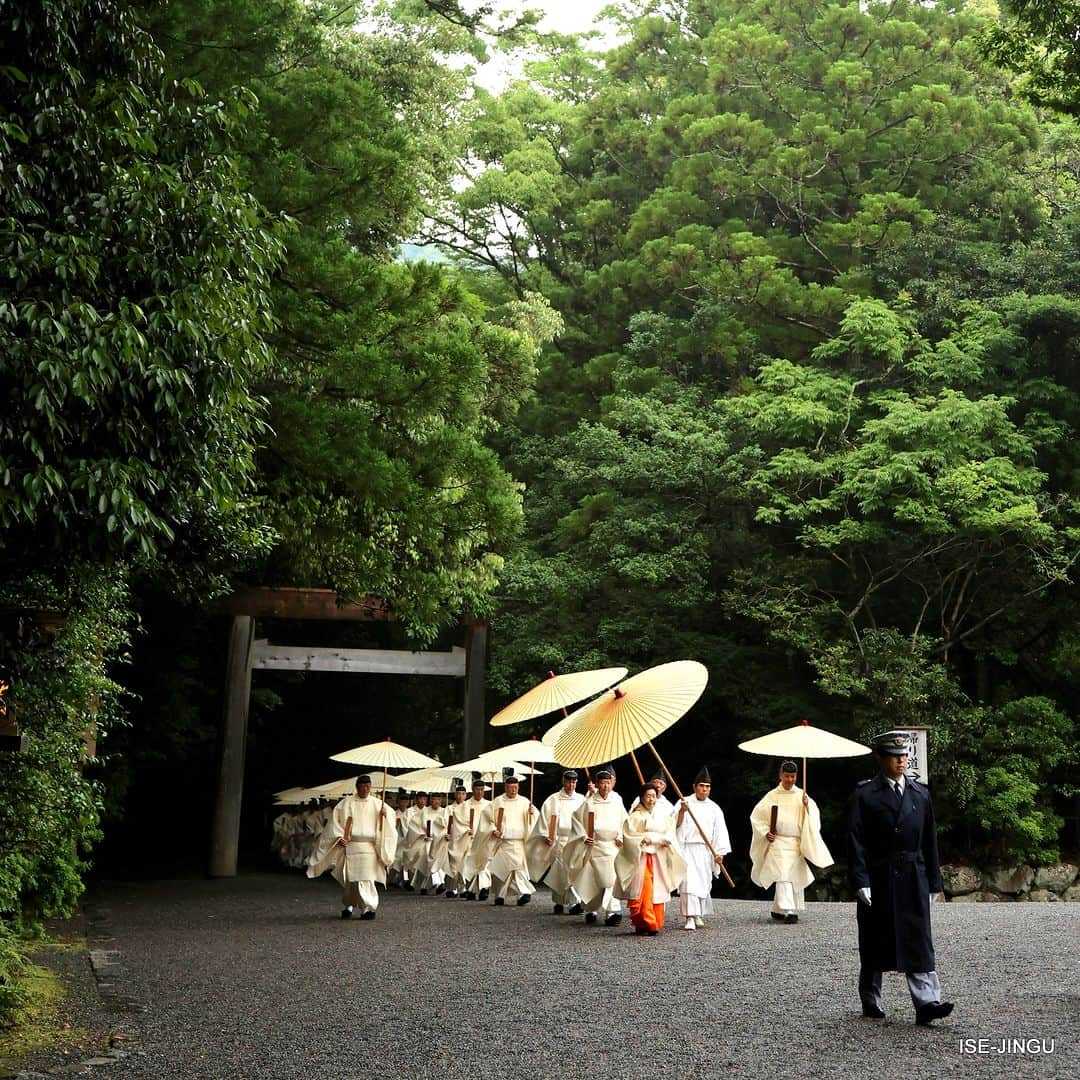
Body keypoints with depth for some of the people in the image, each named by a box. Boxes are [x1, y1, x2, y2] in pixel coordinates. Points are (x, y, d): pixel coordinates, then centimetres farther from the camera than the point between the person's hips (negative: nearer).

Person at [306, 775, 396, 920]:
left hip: (368, 846, 0)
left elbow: (391, 813, 17)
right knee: (349, 879, 3)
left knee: (366, 877, -9)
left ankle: (368, 908, -9)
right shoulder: (347, 803, 3)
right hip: (349, 845, 0)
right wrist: (339, 837, -10)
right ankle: (348, 906, 20)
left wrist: (385, 814, -5)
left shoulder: (377, 803, 8)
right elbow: (335, 821, 2)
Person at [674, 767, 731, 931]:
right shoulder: (685, 803, 3)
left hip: (706, 850, 3)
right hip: (688, 848, -3)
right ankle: (690, 918, -17)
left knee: (704, 883, 8)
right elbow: (677, 825, -5)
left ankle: (699, 915, 24)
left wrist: (720, 852, -1)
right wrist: (682, 811, -23)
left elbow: (720, 831, 8)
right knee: (688, 881, -13)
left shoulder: (714, 809, 11)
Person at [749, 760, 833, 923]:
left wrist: (807, 806, -19)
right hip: (778, 842, -4)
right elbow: (757, 816, 6)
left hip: (797, 843, 4)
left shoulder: (801, 795, 6)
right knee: (783, 876, -15)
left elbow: (814, 815, 0)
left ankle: (777, 910, 22)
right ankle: (787, 911, -21)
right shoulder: (772, 796, 1)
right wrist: (766, 832, -6)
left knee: (795, 877, 8)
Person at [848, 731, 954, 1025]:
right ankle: (870, 1001, 22)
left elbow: (930, 839, 12)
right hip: (878, 878, -2)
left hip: (913, 878, 3)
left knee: (919, 940, -5)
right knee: (875, 942, 8)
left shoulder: (920, 793, 9)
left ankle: (927, 1002, -8)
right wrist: (861, 881, -15)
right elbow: (856, 840, -8)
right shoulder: (866, 794, -3)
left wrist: (933, 882, 10)